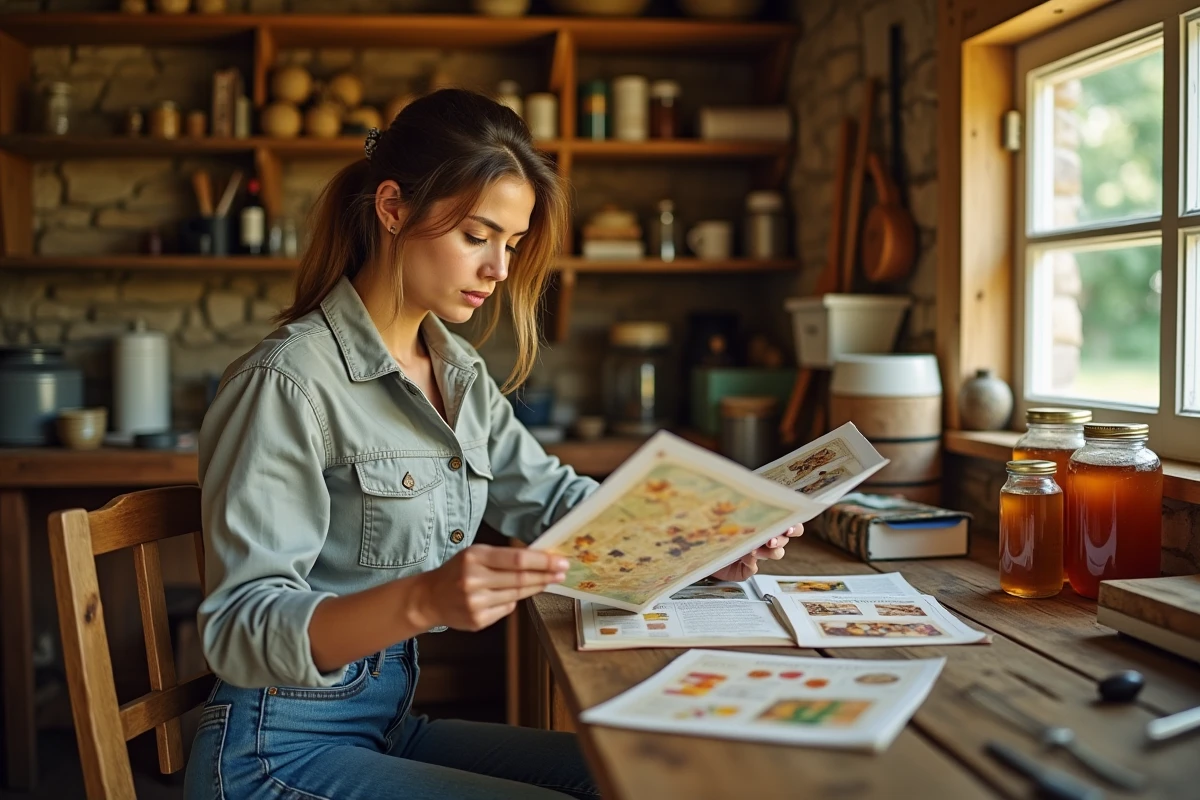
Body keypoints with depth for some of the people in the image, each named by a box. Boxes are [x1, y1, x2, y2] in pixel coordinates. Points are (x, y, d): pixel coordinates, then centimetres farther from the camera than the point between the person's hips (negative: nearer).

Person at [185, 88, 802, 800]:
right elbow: (239, 629, -25)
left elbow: (551, 495, 13)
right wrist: (421, 600, -43)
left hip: (389, 721, 8)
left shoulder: (458, 371, 7)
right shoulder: (288, 383, -20)